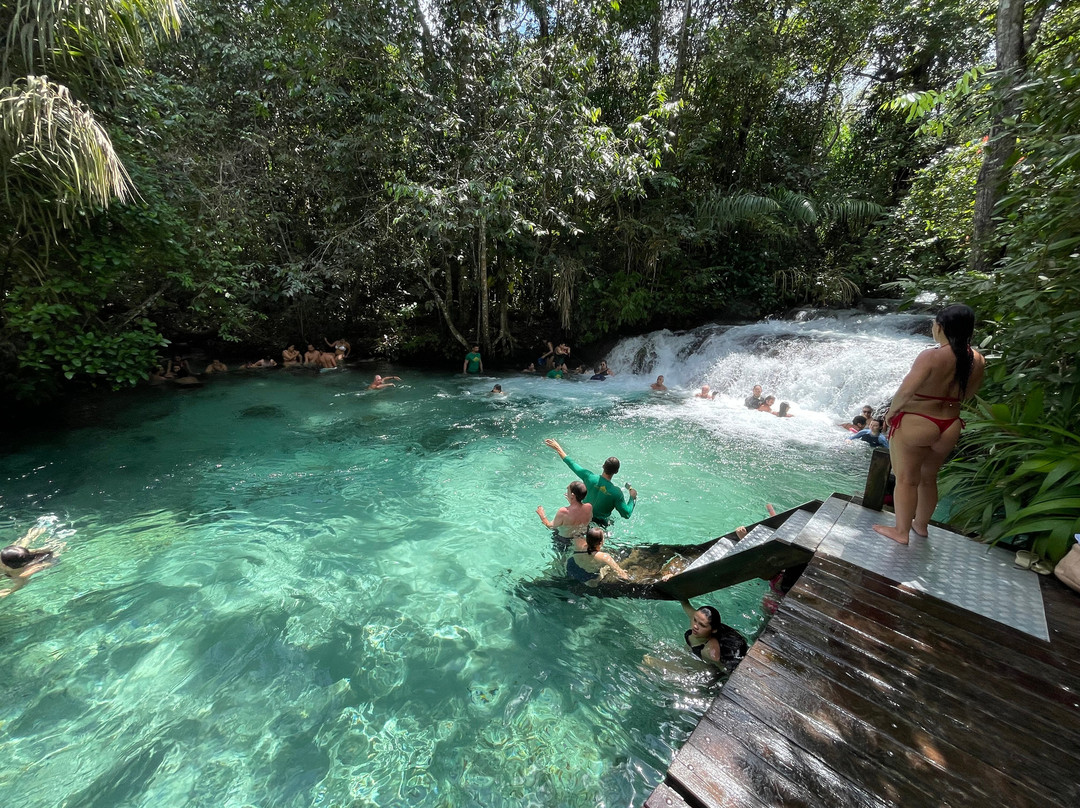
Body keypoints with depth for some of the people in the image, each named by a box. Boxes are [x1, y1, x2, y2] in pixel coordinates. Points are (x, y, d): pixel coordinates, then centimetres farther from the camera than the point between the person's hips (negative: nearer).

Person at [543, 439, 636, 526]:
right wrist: (632, 497, -4)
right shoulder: (616, 492, -28)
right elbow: (627, 514, -20)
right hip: (601, 523, -3)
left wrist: (558, 448, 2)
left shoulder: (590, 477, -22)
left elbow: (572, 464, -10)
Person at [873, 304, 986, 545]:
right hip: (950, 427, 7)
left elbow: (906, 390, -24)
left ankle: (901, 531, 19)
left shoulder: (932, 356, -21)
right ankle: (921, 524, 40)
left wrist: (891, 412, -9)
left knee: (906, 479, 7)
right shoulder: (978, 360, -1)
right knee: (928, 478, 23)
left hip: (915, 424, -6)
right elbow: (967, 394, 9)